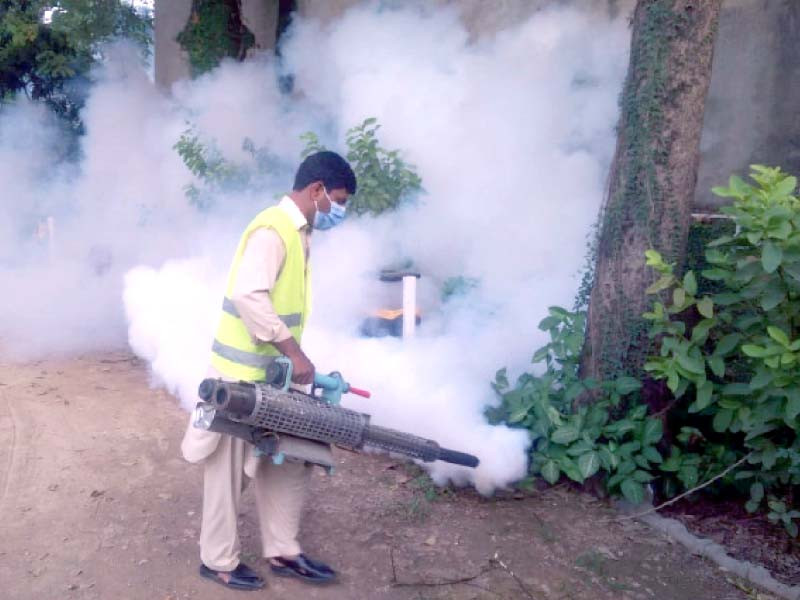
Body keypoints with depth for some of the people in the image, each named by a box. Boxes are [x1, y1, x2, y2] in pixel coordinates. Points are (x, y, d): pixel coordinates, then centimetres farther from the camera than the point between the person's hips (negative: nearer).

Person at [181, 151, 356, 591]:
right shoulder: (272, 230, -19)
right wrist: (295, 353, -25)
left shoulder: (299, 232, 11)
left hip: (272, 373, 9)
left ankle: (282, 551, 27)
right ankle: (218, 560, 22)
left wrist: (293, 359, 17)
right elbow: (249, 297, -30)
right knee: (232, 469, 5)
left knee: (290, 460, 15)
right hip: (242, 375, -9)